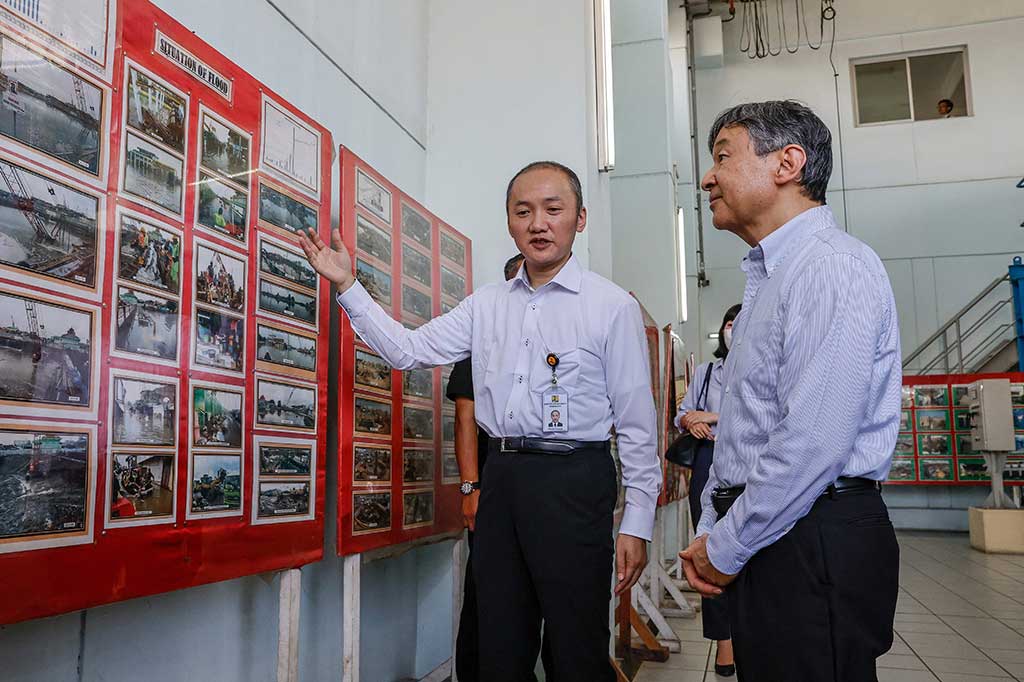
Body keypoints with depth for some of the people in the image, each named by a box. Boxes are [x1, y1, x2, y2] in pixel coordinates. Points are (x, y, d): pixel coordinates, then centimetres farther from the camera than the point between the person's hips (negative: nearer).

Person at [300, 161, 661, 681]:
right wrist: (348, 286, 3)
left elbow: (637, 422, -4)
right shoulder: (486, 304, 11)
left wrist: (637, 521, -7)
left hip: (573, 480, -4)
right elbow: (408, 350, 8)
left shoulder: (613, 306, -3)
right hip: (501, 475, 5)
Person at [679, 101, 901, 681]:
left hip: (815, 544, -9)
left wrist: (726, 549, -13)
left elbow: (814, 444, -23)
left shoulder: (834, 267, -15)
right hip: (759, 541, 9)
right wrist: (710, 533, 10)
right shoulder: (768, 279, 16)